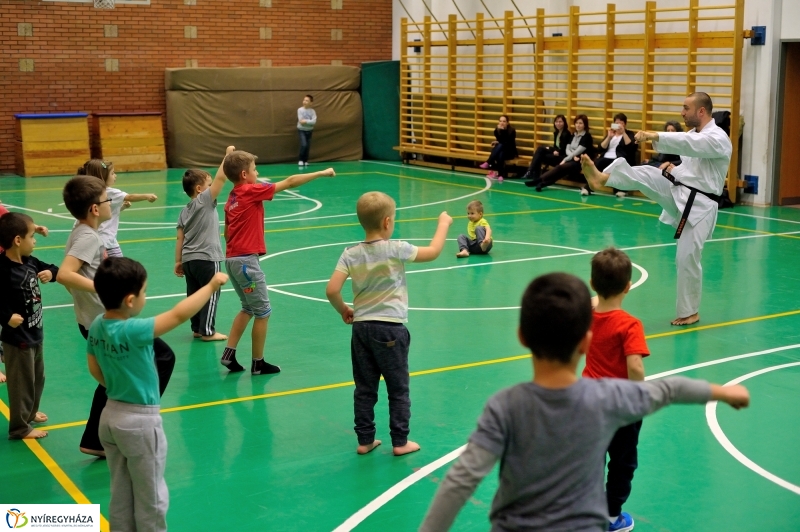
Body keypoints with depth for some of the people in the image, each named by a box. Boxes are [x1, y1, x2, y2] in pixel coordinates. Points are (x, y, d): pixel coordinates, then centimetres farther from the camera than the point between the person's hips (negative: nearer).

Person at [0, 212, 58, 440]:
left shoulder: (30, 261, -1)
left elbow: (52, 269, 13)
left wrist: (51, 273, -7)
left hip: (35, 333, 9)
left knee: (37, 378, 25)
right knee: (22, 383, 5)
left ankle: (30, 413, 45)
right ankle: (20, 427, 20)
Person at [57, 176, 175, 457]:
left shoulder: (81, 233, 9)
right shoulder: (88, 237, -20)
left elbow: (73, 275, 18)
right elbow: (63, 275, -34)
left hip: (98, 321, 10)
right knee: (163, 357, 0)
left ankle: (95, 441, 26)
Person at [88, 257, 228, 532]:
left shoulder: (97, 326, -4)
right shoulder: (133, 331, -28)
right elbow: (178, 315, -28)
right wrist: (211, 285, -18)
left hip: (111, 416, 8)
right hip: (140, 421, -8)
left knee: (120, 497, 19)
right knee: (151, 500, 10)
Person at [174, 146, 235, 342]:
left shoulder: (185, 211, 11)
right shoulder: (205, 200, -10)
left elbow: (180, 238, 9)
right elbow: (220, 178, -16)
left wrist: (178, 261, 12)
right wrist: (228, 155, -9)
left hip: (188, 259, 8)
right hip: (206, 258, -8)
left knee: (194, 295, 13)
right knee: (210, 295, 0)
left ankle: (197, 328, 20)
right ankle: (207, 331, 2)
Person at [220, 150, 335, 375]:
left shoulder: (232, 199, 11)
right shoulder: (252, 191, -11)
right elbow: (290, 182, -9)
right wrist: (322, 173, -2)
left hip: (232, 259, 9)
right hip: (246, 260, -9)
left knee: (248, 308, 21)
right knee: (263, 311, 3)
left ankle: (229, 354, 18)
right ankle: (258, 363, 10)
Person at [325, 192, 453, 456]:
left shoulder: (350, 254, -1)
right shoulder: (395, 249, -12)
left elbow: (332, 290, -7)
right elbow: (433, 252, 0)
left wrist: (343, 310, 11)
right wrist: (443, 223, 14)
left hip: (361, 327, 4)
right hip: (390, 328, -4)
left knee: (364, 389, 13)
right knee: (398, 389, 8)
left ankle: (365, 440, 19)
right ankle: (400, 442, 14)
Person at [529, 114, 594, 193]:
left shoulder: (587, 136, -6)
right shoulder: (574, 135, 17)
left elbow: (578, 151, -14)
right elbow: (567, 149, 9)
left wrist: (565, 160, -17)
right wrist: (573, 156, -12)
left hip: (580, 162, -7)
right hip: (570, 159, 7)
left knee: (560, 167, -31)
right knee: (558, 167, -26)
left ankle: (539, 180, -42)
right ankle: (542, 182, -46)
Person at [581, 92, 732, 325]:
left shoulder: (718, 139, -14)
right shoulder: (693, 134, 13)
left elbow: (689, 144, -34)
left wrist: (656, 136, -43)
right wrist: (674, 171, 2)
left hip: (698, 206, -7)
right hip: (678, 194, 7)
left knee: (687, 258, -4)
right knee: (644, 174, -16)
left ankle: (690, 312, 11)